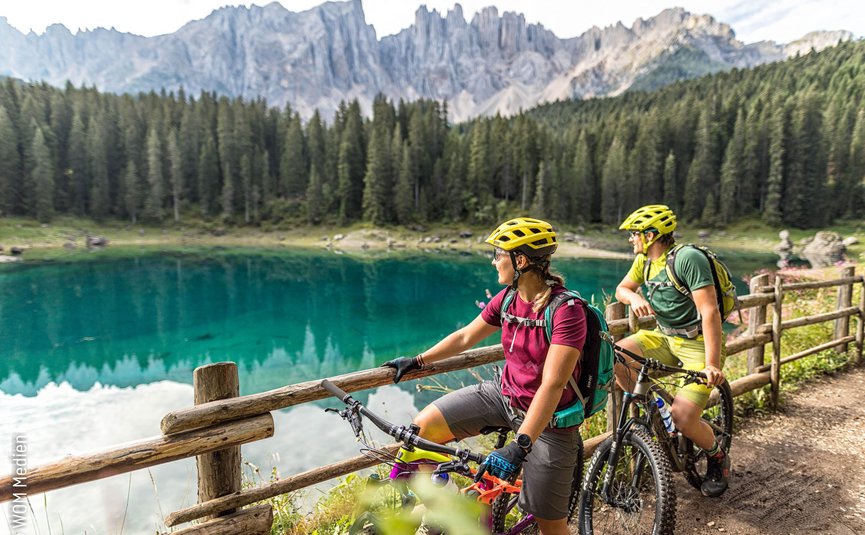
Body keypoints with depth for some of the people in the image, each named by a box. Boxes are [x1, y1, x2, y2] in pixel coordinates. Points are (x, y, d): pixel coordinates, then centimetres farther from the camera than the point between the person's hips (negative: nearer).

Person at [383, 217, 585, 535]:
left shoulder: (566, 310, -25)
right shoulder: (507, 298, -5)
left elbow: (552, 385, -31)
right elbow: (466, 336, 7)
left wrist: (519, 446, -36)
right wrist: (417, 361, 9)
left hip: (548, 419, -6)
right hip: (504, 394, 6)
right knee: (423, 426, -5)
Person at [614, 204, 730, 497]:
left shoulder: (688, 258, -22)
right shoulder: (644, 261, 1)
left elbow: (710, 312, -26)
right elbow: (622, 288, 12)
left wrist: (712, 365, -30)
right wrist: (635, 298, -14)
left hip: (699, 343, -7)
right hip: (665, 337, 7)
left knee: (682, 418, -17)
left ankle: (717, 457, 18)